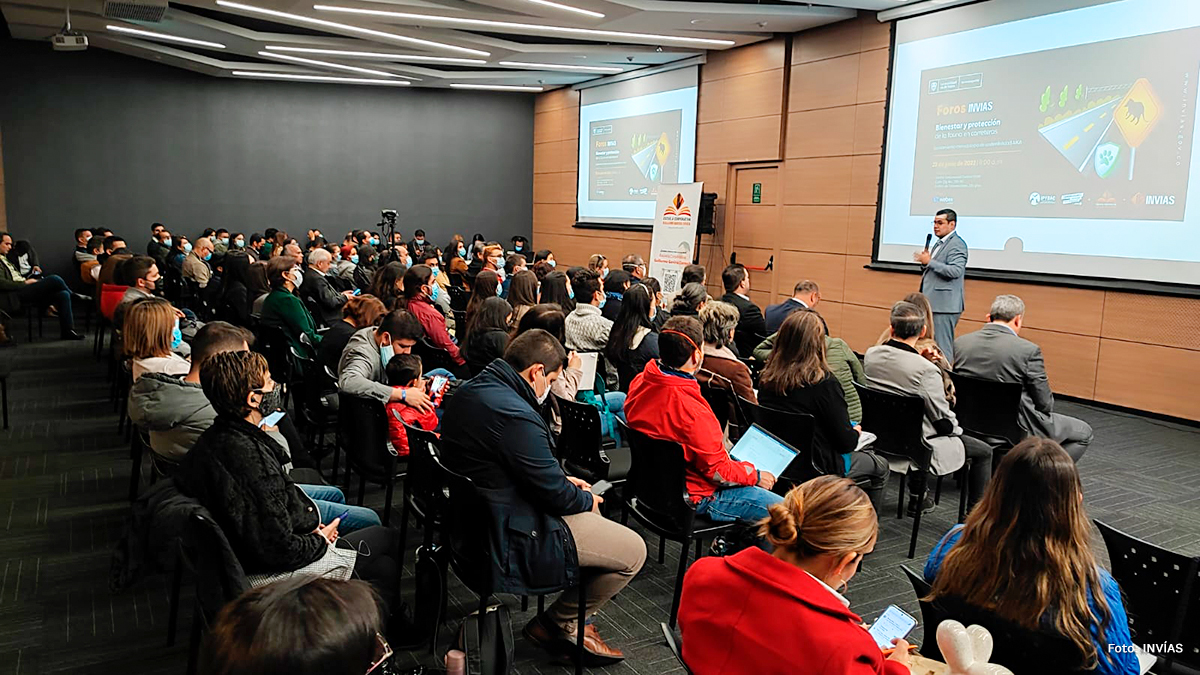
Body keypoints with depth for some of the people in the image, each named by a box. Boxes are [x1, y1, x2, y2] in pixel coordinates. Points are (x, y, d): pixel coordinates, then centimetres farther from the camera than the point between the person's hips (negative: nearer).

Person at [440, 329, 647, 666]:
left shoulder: (467, 391, 3)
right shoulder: (515, 415, -28)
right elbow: (555, 494, -20)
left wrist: (562, 481, 12)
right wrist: (586, 499, 1)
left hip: (473, 516, 11)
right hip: (511, 541, -10)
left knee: (587, 509, 27)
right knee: (633, 551, -4)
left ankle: (570, 620, 27)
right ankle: (556, 625, 13)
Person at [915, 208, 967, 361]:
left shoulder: (957, 244, -11)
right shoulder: (939, 243, 20)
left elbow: (955, 271, -24)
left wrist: (929, 261, -22)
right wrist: (925, 263, 5)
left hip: (944, 305, -10)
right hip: (933, 303, 10)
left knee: (942, 347, -8)